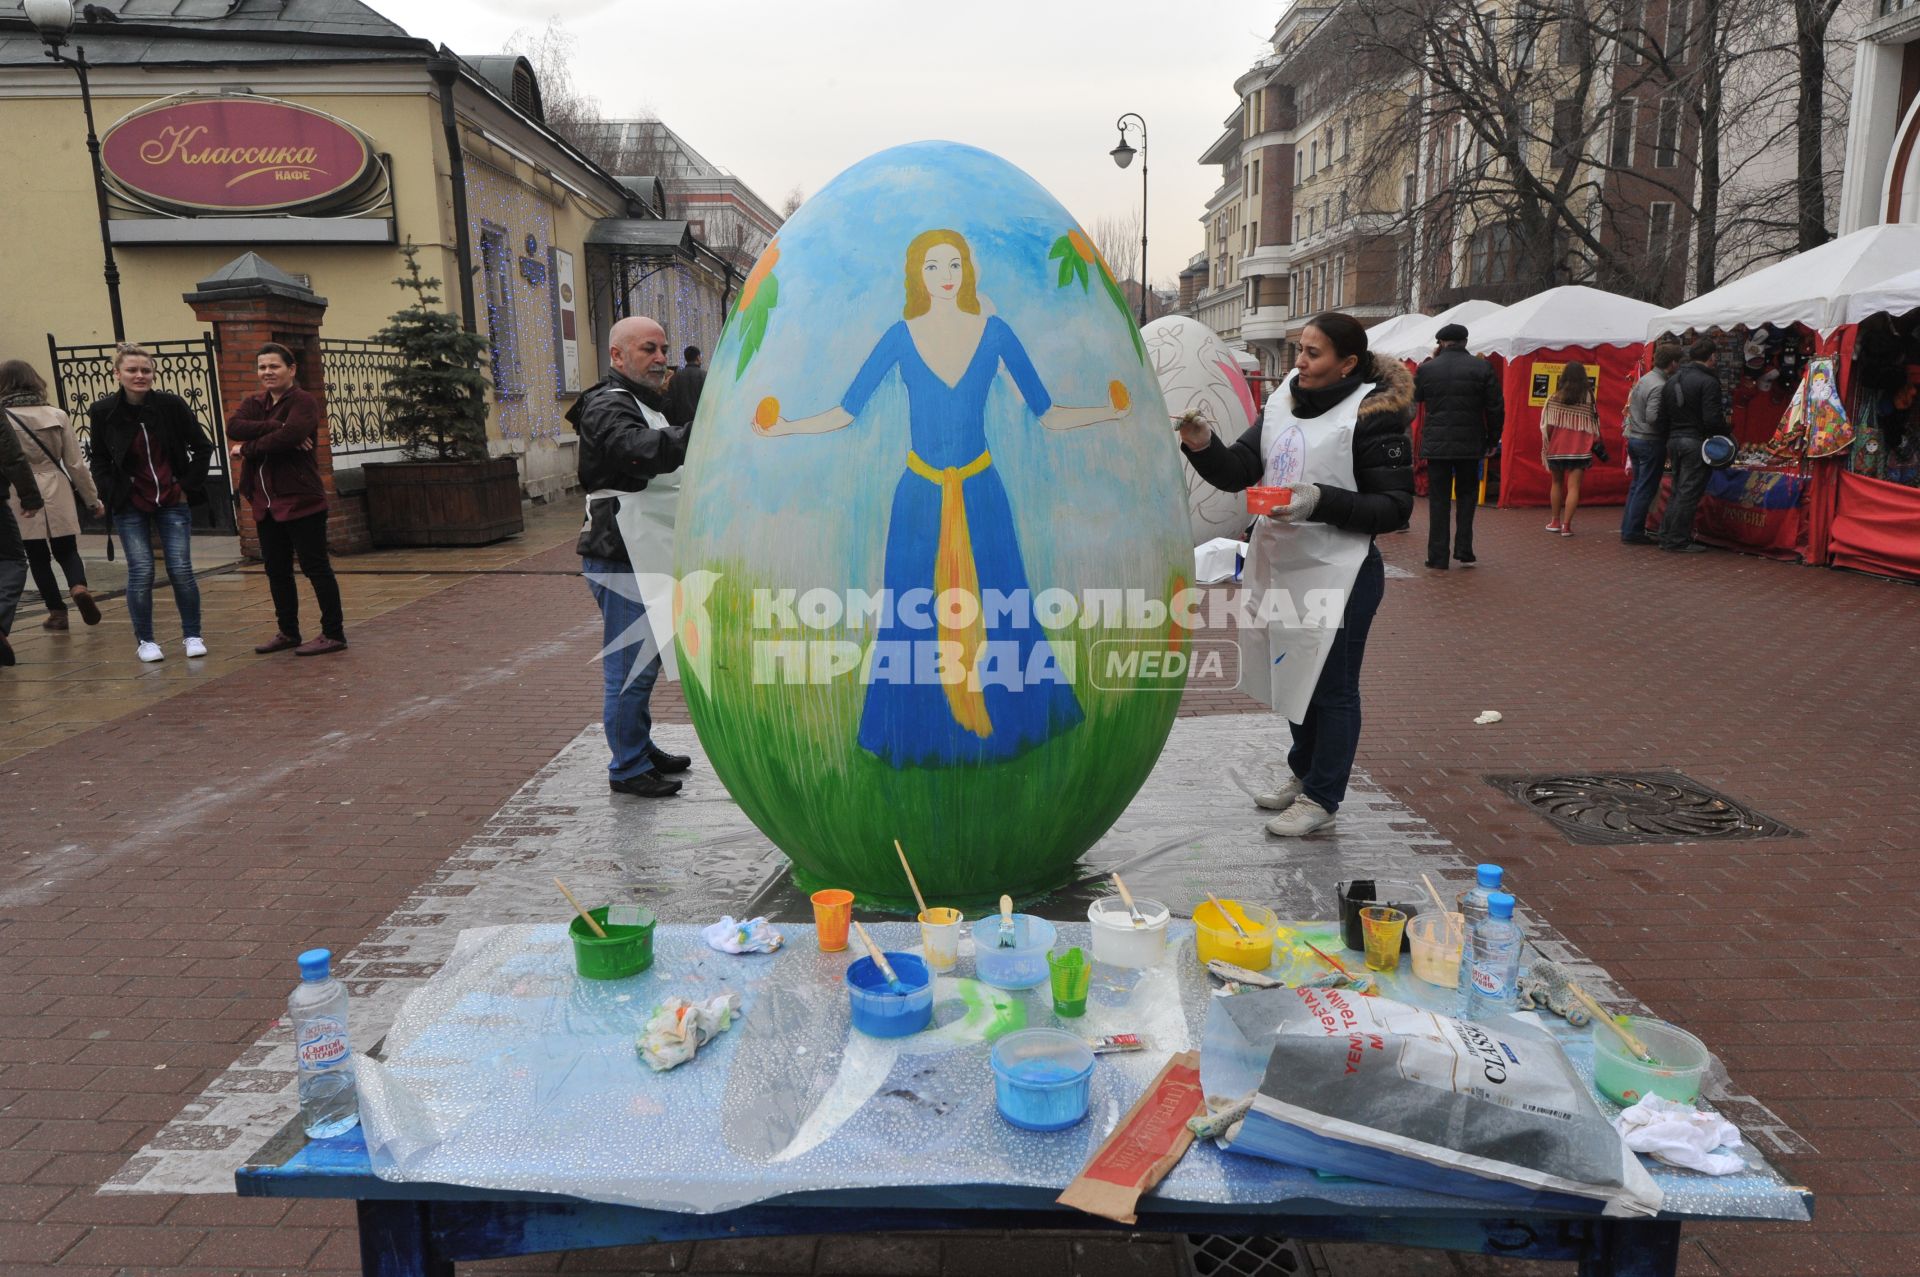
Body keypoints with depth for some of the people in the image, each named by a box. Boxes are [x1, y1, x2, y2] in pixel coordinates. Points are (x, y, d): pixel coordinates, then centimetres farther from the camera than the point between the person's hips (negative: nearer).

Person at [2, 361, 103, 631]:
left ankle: (57, 611, 16)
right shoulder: (57, 416, -1)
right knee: (66, 550, 15)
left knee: (37, 557, 13)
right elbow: (76, 464, 2)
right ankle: (79, 586, -12)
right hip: (57, 495, 2)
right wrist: (93, 499, 10)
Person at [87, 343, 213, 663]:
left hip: (173, 501, 0)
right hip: (130, 505, 0)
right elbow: (98, 460, 8)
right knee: (141, 572, -3)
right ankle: (144, 640, 12)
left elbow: (203, 447, 3)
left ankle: (192, 635, 13)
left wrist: (188, 485, -2)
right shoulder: (103, 412, -5)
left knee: (181, 570, -2)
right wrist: (111, 495, -3)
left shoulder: (172, 404, -7)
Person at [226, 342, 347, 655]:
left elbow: (287, 437, -23)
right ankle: (287, 632, 25)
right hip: (265, 503, 8)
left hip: (300, 500, -8)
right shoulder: (253, 403, 14)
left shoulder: (303, 402, -7)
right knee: (276, 570, 14)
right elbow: (233, 426, -6)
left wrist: (247, 449, -10)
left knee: (315, 567, -4)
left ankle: (333, 634, 1)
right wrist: (275, 427, -19)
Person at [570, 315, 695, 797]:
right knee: (629, 665, -5)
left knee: (645, 659, 19)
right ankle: (628, 768, 4)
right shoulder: (608, 406, -14)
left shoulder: (646, 405, 20)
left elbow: (669, 461, 31)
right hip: (620, 560, -10)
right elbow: (639, 450, -36)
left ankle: (641, 749, 32)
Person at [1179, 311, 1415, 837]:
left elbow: (1395, 506, -14)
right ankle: (1302, 774, 38)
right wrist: (1203, 445, -17)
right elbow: (1238, 472, 2)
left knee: (1332, 686, 4)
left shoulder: (1373, 416, -12)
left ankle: (1321, 797, 16)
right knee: (1297, 676, 20)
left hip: (1339, 571, -7)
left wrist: (1321, 502, -24)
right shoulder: (1284, 404, 8)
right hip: (1280, 563, 7)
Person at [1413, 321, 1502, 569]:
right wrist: (1492, 440, 11)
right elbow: (1496, 407, -1)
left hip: (1435, 445, 0)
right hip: (1470, 444, 0)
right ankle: (1464, 551, 9)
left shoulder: (1426, 369, -4)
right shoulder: (1482, 367, -3)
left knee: (1438, 500, 5)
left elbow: (1414, 397, 15)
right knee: (1467, 495, 14)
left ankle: (1438, 557, 4)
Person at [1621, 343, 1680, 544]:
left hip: (1634, 438, 9)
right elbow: (1652, 417, -24)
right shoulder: (1659, 386, -18)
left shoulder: (1644, 379, 9)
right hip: (1651, 442, -9)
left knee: (1637, 486, 14)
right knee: (1646, 489, -2)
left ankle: (1627, 529, 16)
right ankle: (1634, 532, 0)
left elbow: (1631, 406, 15)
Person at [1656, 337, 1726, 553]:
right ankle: (1678, 541, 0)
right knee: (1689, 492, -3)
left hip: (1674, 441, 8)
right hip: (1695, 442, -8)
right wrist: (1724, 429, 0)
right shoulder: (1708, 382, -12)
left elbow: (1663, 418, 15)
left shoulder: (1672, 380, 12)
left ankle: (1666, 536, 18)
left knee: (1678, 490, 17)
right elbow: (1712, 419, -18)